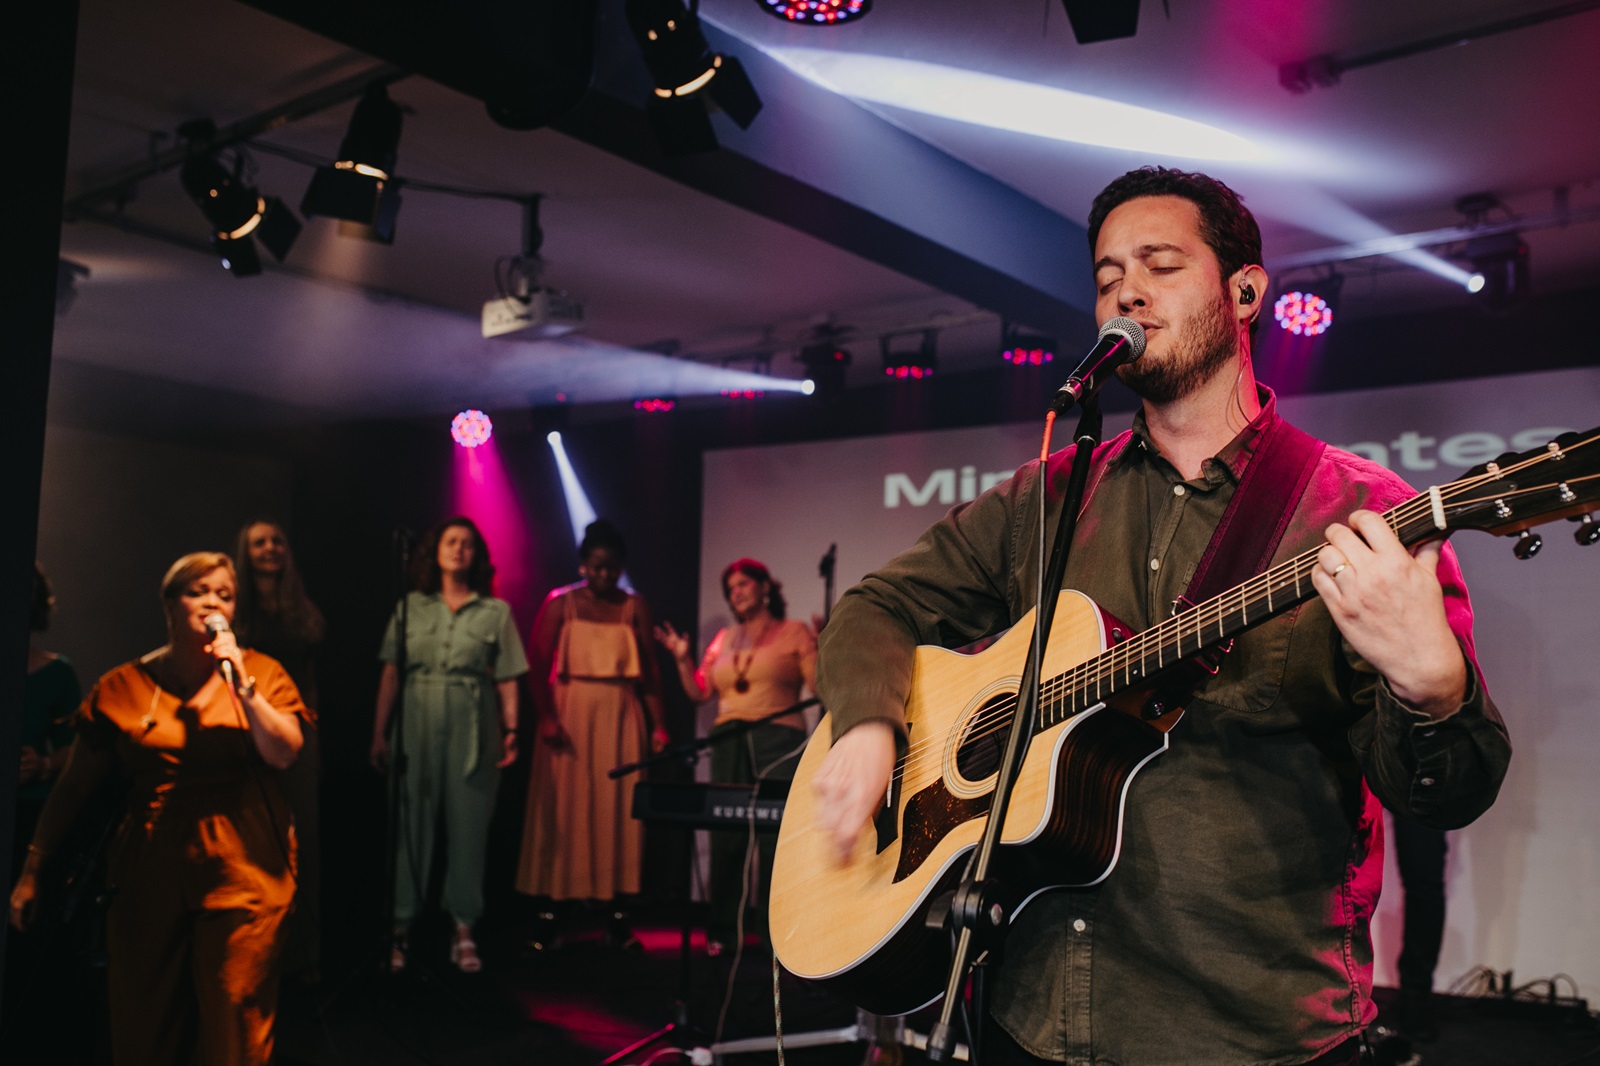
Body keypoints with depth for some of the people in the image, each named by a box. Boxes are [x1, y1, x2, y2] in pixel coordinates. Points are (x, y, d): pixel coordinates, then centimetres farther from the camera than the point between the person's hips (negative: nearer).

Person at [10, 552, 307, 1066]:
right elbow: (74, 786, 8)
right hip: (151, 878, 2)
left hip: (243, 873, -1)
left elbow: (284, 753, -7)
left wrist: (240, 684, -13)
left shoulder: (262, 672, 5)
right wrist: (33, 868, 6)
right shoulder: (122, 687, 6)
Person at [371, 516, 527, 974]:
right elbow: (390, 673, 7)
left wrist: (511, 730, -6)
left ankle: (464, 931, 11)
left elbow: (507, 679, 3)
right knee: (412, 823, 2)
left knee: (469, 824, 2)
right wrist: (380, 731, 2)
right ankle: (401, 928, 10)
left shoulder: (496, 611, 6)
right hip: (417, 723, 1)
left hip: (473, 728, 0)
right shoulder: (411, 607, 9)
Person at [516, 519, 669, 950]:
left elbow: (650, 670, 6)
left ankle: (616, 916, 9)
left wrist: (658, 725, -1)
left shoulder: (634, 607, 7)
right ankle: (550, 916, 4)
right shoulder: (560, 603, 2)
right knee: (563, 809, -1)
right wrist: (546, 717, -14)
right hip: (569, 714, -1)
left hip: (621, 717, 2)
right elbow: (537, 664, -2)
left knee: (618, 810, 2)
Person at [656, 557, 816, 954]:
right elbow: (699, 692, 18)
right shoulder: (724, 639, 19)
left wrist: (824, 650, -17)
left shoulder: (795, 633, 6)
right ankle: (722, 929, 11)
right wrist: (682, 658, 7)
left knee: (775, 834, -11)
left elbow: (820, 685, -3)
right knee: (727, 835, 3)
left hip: (778, 743, -4)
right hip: (729, 745, 4)